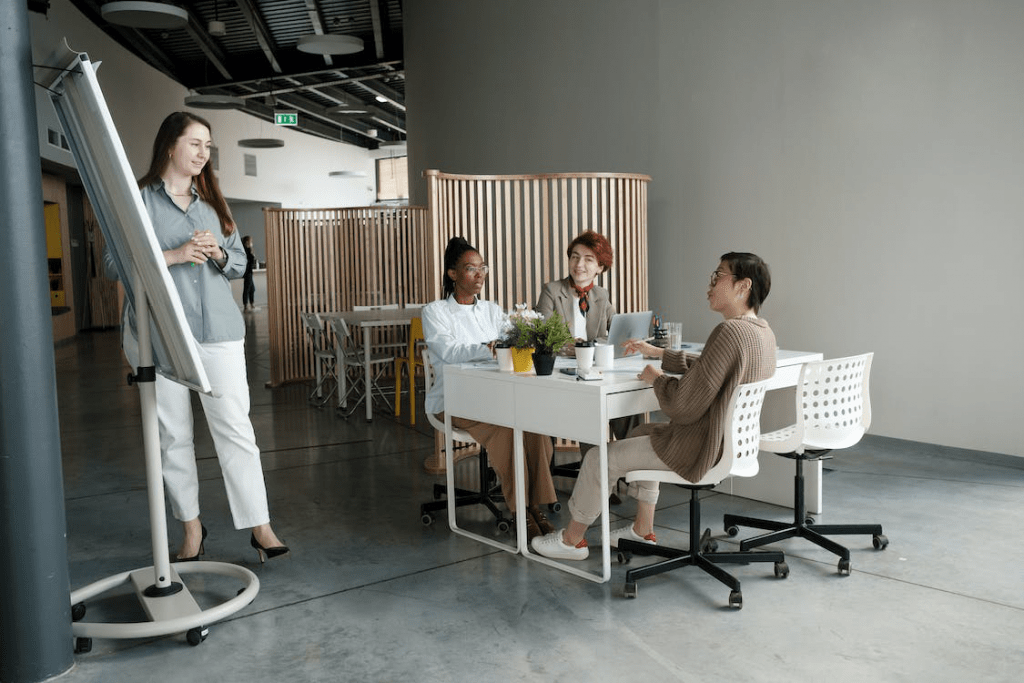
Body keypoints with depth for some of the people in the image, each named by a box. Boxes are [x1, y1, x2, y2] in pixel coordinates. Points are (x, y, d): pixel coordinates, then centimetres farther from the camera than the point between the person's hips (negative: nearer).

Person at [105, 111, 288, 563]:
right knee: (173, 433, 6)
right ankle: (191, 527, 20)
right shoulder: (139, 200, 2)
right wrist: (174, 255, -15)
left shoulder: (212, 201, 16)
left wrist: (217, 253, -5)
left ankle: (259, 526, 2)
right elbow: (113, 263, -6)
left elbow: (240, 262, 17)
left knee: (236, 428, -3)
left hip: (218, 330, 3)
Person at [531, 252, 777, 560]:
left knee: (601, 458, 3)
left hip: (701, 448, -10)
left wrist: (657, 378, -8)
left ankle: (572, 539, 24)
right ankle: (643, 529, 35)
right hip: (730, 439, 10)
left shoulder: (730, 332, -28)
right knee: (642, 433, 30)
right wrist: (658, 353, 19)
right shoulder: (763, 330, 4)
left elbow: (684, 406, -27)